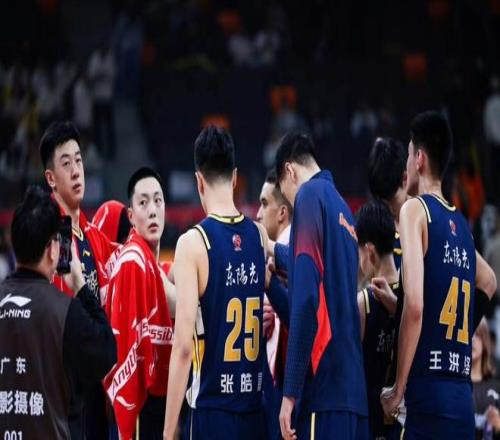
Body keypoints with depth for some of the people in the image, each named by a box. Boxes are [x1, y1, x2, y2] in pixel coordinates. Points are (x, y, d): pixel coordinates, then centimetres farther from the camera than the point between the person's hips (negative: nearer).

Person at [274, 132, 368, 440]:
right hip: (352, 387, 8)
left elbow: (306, 299, -13)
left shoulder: (310, 196, -2)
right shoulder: (342, 207, 21)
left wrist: (290, 391, -13)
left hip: (324, 386, -8)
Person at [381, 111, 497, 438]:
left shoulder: (415, 210, -4)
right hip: (463, 397, 7)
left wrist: (398, 389, -10)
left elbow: (415, 306, -15)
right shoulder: (462, 226, 18)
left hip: (429, 392, -7)